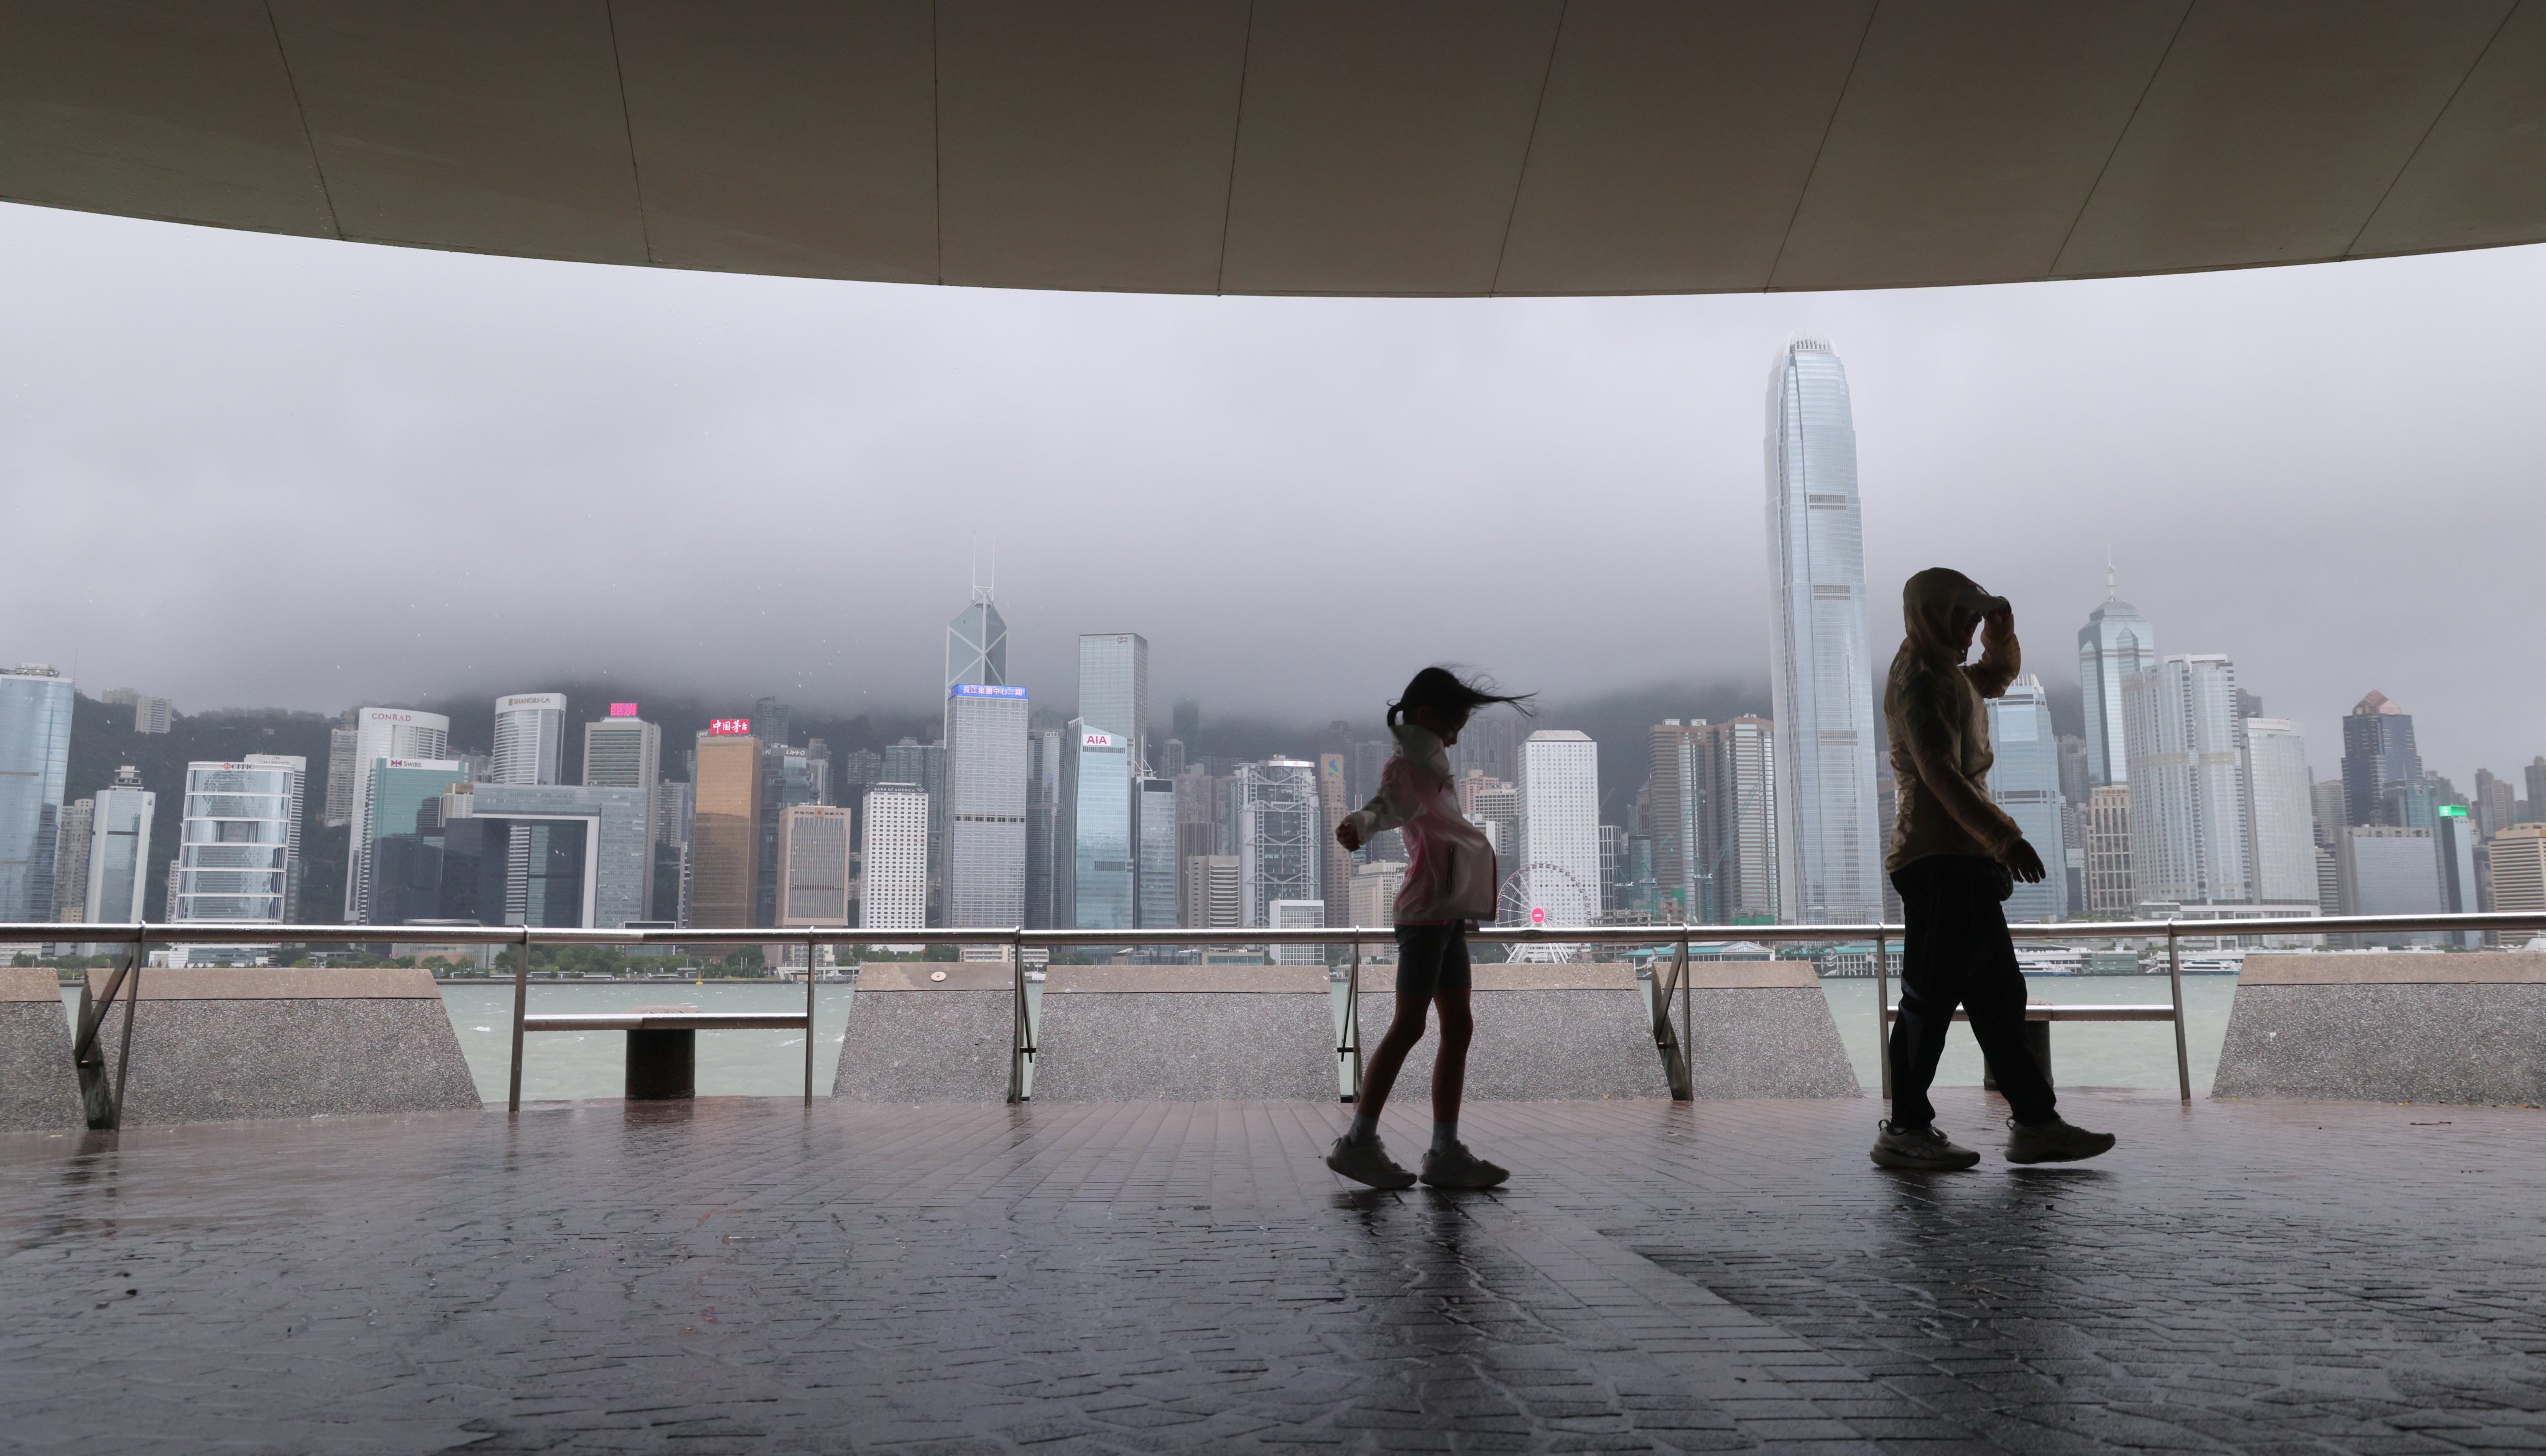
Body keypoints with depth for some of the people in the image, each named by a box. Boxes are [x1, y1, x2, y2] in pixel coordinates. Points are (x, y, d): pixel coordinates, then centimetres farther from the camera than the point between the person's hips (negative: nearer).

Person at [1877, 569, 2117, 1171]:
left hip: (1965, 860, 11)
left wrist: (2001, 625, 17)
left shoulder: (1949, 675, 20)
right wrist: (2005, 838, -30)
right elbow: (1940, 773, -23)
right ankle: (1906, 1131, -1)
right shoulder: (1921, 681, -12)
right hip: (1941, 860, -11)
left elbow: (2001, 674, 39)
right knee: (1933, 993, -7)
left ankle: (2035, 1122, 16)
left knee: (1998, 996, 11)